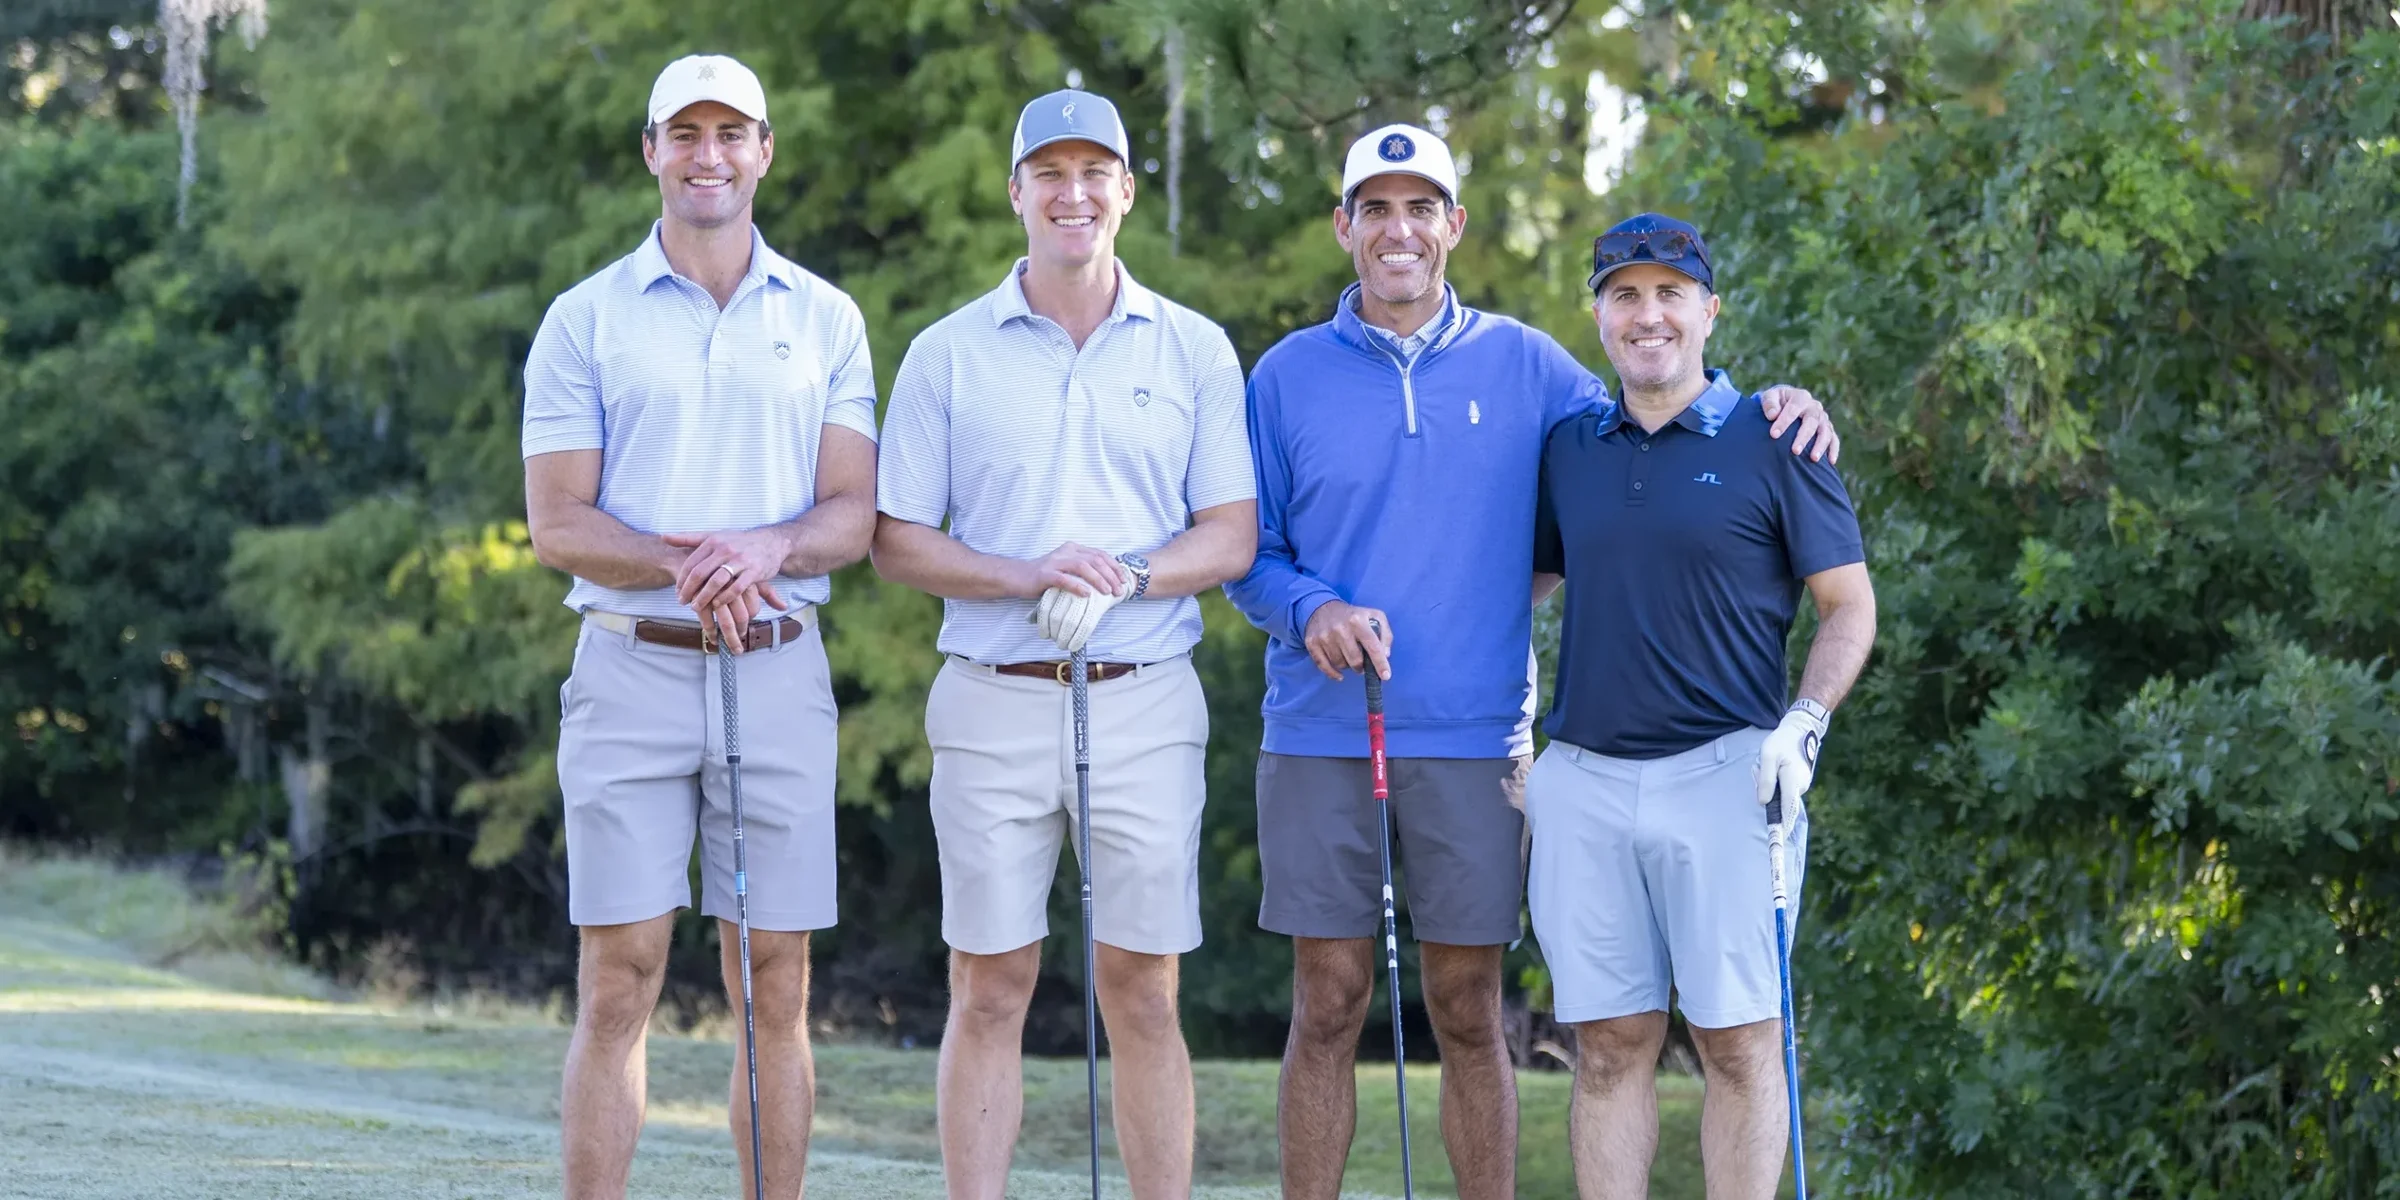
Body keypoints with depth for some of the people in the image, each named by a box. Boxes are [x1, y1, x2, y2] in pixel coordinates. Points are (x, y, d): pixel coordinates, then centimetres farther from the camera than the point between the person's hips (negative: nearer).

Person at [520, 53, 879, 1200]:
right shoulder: (586, 318, 4)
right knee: (617, 984, -4)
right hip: (631, 666, -2)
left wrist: (767, 551, -18)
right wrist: (684, 568, -18)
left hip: (780, 673, 2)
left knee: (777, 989, 3)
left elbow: (854, 513, 4)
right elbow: (557, 523, -2)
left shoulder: (826, 319, 10)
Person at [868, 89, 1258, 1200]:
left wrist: (1122, 580, -13)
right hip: (993, 700, 0)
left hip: (1146, 701, 0)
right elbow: (898, 543, 4)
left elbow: (1232, 536, 5)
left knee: (1142, 994, 2)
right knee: (988, 992, 0)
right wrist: (1028, 577, -12)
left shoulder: (1194, 350, 7)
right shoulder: (946, 355, 6)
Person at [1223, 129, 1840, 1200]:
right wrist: (1310, 609, -12)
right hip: (1318, 740, 0)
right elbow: (1244, 551, 8)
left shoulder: (1522, 366, 8)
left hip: (1474, 739, 0)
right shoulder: (1289, 375, 7)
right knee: (1327, 1009, 1)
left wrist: (1781, 416, -4)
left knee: (1468, 1013, 3)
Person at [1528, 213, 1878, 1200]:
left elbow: (1849, 604, 2)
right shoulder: (1569, 450, 13)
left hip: (1723, 775, -3)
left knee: (1739, 1043, -3)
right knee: (1609, 1046, 4)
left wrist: (1803, 725, -12)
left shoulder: (1770, 442, 1)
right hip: (1582, 779, 4)